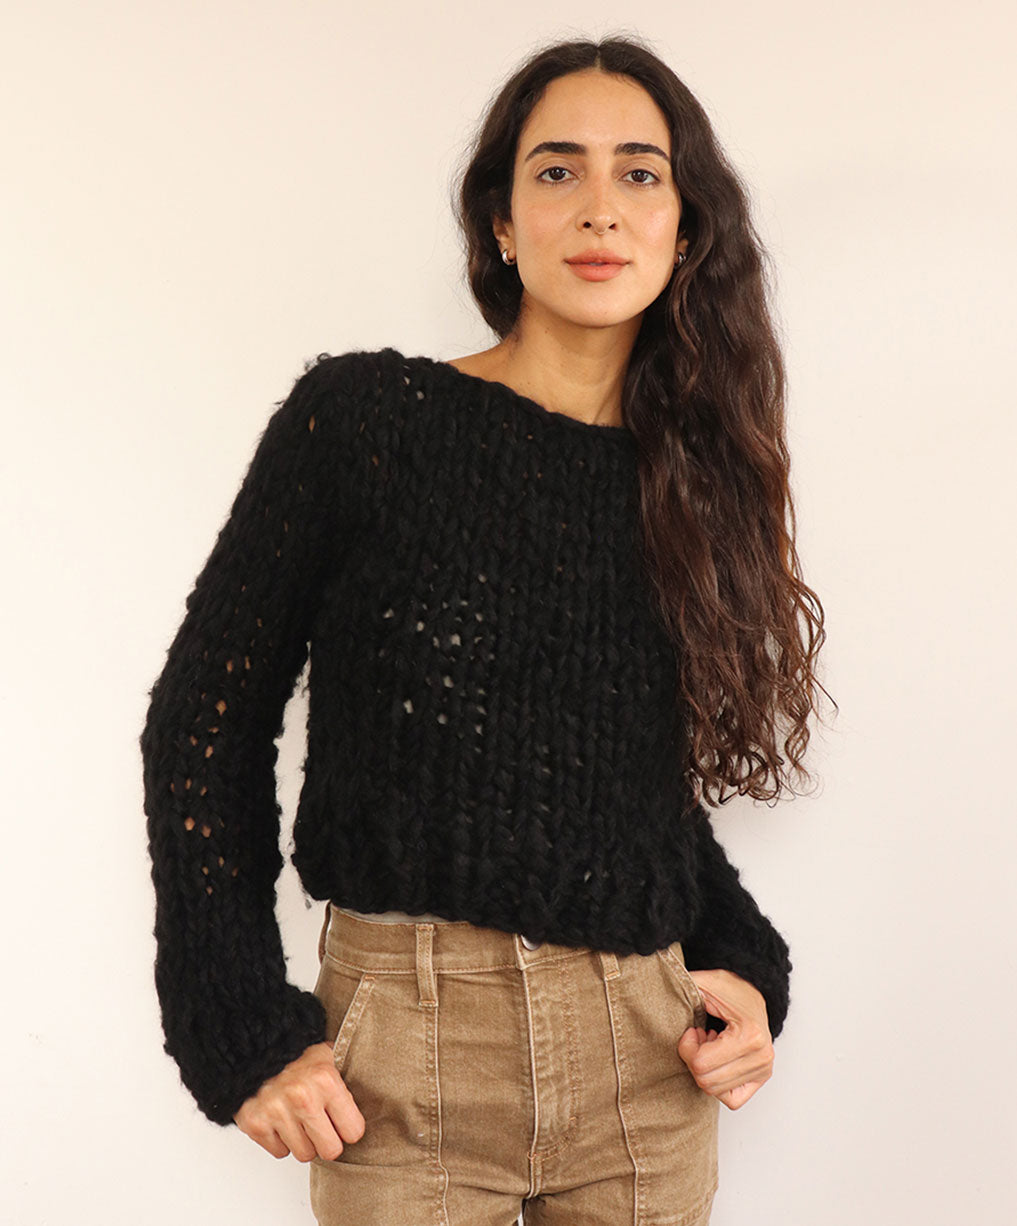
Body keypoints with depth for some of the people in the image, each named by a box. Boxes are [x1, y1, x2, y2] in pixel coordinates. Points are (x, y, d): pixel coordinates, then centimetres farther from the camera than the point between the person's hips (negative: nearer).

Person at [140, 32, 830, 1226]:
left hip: (650, 1058, 4)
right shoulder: (361, 419, -7)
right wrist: (245, 1032, -8)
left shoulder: (695, 478, 6)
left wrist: (746, 967, 2)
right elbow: (204, 723, -4)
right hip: (410, 1059, -3)